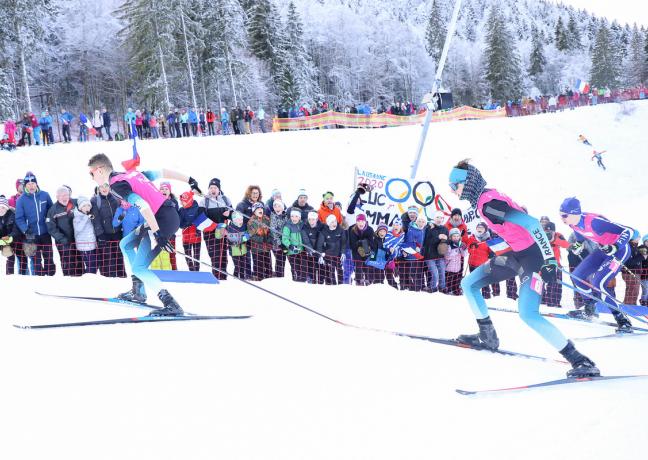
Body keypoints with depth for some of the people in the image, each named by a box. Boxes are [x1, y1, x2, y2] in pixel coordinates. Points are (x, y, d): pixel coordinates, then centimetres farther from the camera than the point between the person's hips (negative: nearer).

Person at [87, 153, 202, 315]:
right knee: (125, 244, 23)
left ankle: (171, 305, -14)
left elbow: (143, 206, -23)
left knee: (139, 268, -7)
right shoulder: (132, 173, 14)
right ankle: (138, 292, 26)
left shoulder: (116, 185, -12)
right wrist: (189, 180, 30)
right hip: (171, 214, 10)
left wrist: (158, 234, -25)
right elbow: (163, 172, 20)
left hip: (161, 221, -10)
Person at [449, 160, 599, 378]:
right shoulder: (481, 200, 8)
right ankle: (488, 337, 23)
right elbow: (517, 215, 23)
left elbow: (531, 223, -28)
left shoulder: (488, 203, -21)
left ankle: (579, 361, -17)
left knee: (527, 314, -22)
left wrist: (549, 259, -31)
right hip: (516, 253, 10)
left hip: (532, 254, -10)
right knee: (468, 284, 12)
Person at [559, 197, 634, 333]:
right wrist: (577, 245, 2)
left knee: (598, 284, -22)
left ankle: (624, 321, -14)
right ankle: (589, 311, 27)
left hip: (620, 250, -9)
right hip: (604, 249, 9)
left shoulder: (594, 221, -34)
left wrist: (614, 248, -42)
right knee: (577, 276, 7)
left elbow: (628, 231, -32)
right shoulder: (573, 223, -10)